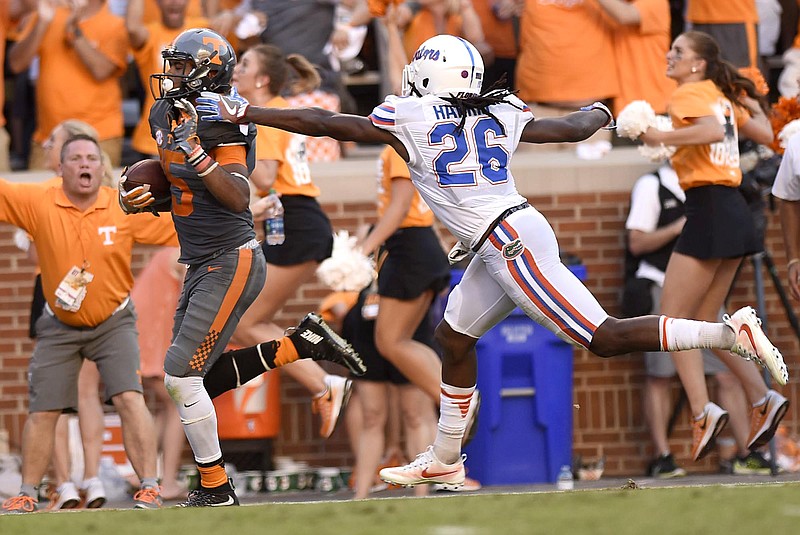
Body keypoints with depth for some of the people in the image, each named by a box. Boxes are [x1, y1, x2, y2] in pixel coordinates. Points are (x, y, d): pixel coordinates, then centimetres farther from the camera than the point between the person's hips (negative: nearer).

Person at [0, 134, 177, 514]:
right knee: (42, 411, 4)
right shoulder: (37, 203, -12)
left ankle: (149, 488, -14)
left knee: (129, 397, -18)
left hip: (113, 322, -1)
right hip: (59, 326, 1)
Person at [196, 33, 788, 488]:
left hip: (512, 245, -8)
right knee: (454, 336, 19)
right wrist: (600, 113, 43)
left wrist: (244, 114, 7)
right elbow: (573, 128, 18)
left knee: (602, 337, -9)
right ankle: (445, 460, 30)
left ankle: (732, 331, -16)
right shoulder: (499, 114, 9)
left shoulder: (407, 119, -6)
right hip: (508, 243, 8)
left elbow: (323, 124, -1)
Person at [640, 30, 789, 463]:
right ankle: (763, 399, 11)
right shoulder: (722, 96, 16)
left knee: (672, 320, -5)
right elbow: (764, 134, 24)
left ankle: (703, 411, -17)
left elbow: (714, 130, -28)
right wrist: (752, 103, 38)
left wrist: (662, 137, -24)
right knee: (704, 321, 16)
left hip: (709, 210, -9)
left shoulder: (689, 94, -8)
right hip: (733, 212, 9)